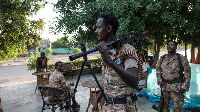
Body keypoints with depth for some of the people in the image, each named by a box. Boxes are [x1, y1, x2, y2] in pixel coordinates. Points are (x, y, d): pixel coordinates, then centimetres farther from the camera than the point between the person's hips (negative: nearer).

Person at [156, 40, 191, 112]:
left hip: (177, 86, -4)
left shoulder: (181, 58, -6)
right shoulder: (162, 59, 6)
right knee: (165, 106, 14)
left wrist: (184, 86, -12)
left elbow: (187, 73, -5)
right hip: (164, 86, 4)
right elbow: (158, 70, 10)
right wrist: (159, 80, -6)